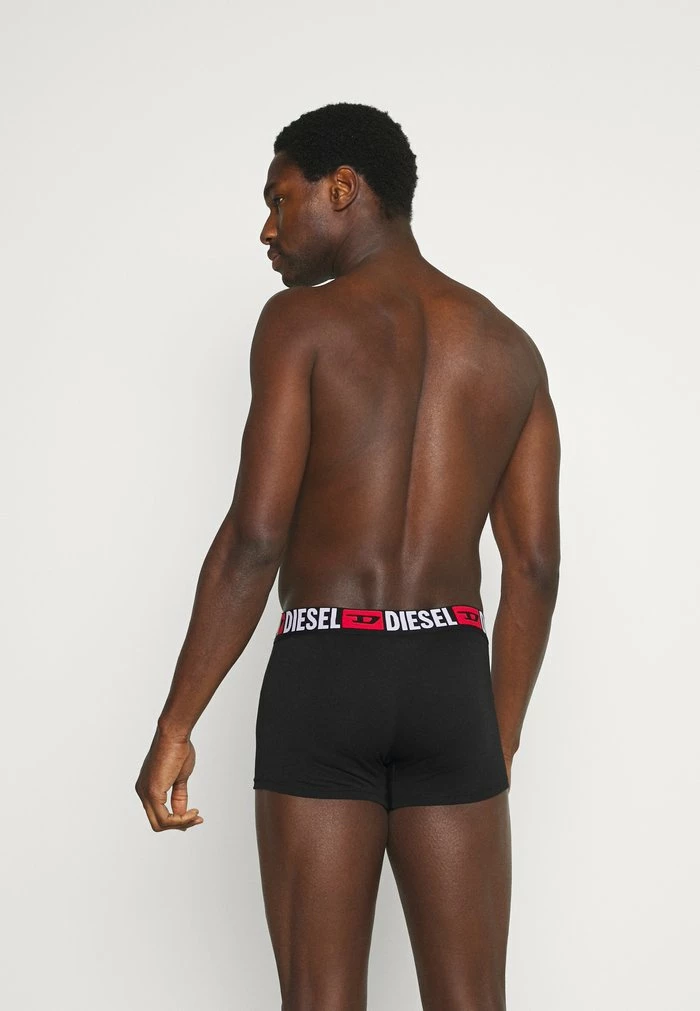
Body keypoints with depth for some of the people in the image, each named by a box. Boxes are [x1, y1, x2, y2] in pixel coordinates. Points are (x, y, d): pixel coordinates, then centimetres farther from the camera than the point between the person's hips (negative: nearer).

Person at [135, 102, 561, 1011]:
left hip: (324, 672, -4)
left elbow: (255, 537, -11)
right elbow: (535, 566, 8)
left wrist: (175, 726, -7)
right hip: (452, 673, 4)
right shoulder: (508, 347, 11)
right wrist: (500, 736, 16)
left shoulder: (302, 320, -3)